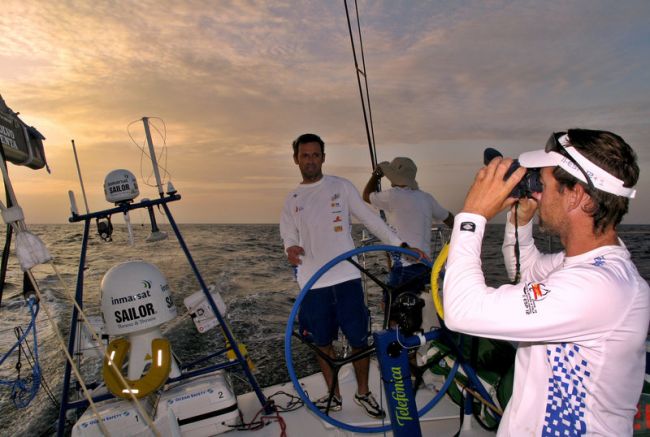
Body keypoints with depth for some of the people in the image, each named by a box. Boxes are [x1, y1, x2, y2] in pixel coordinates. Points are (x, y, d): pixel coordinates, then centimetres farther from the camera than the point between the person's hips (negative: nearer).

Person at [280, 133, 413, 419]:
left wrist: (401, 244, -5)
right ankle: (334, 396, 33)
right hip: (313, 284, 2)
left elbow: (370, 219, 2)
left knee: (359, 340, 6)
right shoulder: (292, 199, 10)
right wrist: (290, 249, -16)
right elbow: (289, 237, 8)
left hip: (346, 278, -2)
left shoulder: (341, 187, 2)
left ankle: (363, 393, 30)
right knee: (322, 343, 13)